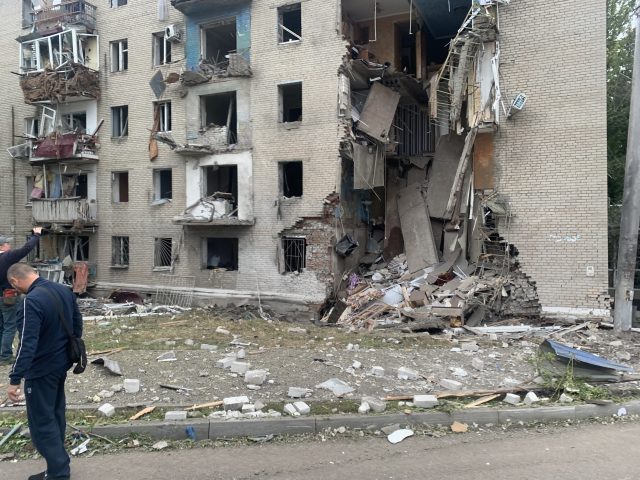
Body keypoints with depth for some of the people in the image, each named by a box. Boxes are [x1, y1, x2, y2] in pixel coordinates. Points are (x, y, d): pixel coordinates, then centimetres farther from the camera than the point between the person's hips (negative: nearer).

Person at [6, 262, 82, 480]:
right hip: (62, 364, 8)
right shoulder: (65, 290, 1)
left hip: (41, 370, -8)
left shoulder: (31, 301, -25)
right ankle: (58, 462, 35)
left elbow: (27, 344, -29)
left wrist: (14, 380, -26)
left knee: (41, 421, 4)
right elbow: (77, 323, 11)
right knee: (56, 414, 21)